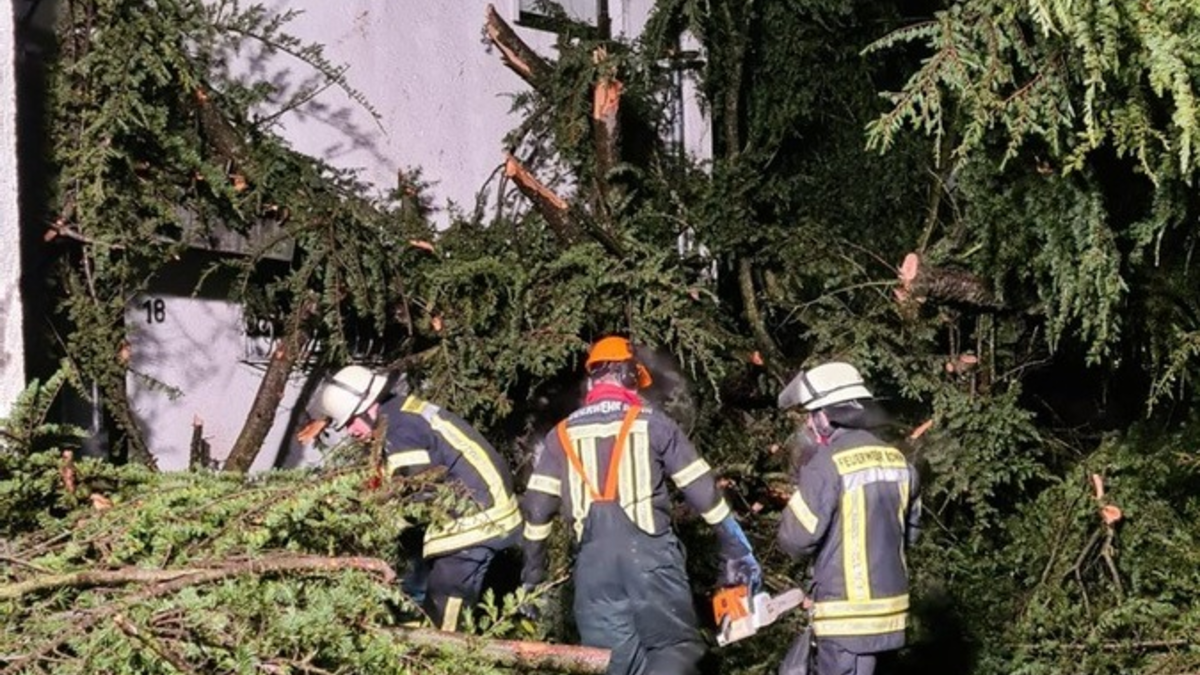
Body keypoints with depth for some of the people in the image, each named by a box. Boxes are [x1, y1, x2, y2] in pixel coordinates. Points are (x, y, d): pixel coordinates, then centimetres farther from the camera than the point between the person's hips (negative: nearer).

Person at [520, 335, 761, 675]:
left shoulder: (562, 435, 13)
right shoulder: (652, 423, 6)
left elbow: (537, 508, 10)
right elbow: (702, 490, 6)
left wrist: (532, 577, 18)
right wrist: (737, 551, 13)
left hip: (593, 560, 3)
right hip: (648, 552, -3)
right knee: (677, 646, 0)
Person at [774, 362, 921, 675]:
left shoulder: (828, 463, -16)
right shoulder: (897, 461, 7)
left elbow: (796, 540, -13)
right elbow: (908, 531, 17)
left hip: (847, 612, -8)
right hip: (887, 602, 8)